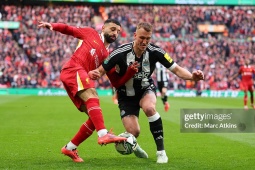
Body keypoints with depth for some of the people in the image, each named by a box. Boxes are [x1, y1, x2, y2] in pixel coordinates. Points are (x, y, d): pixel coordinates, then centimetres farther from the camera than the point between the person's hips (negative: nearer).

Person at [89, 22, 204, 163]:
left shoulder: (155, 52, -20)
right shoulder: (120, 53, -25)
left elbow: (176, 69, -15)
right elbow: (101, 70, -14)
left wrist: (192, 76, -34)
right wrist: (94, 73, -39)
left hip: (146, 89, 1)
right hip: (126, 95, -1)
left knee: (149, 108, -35)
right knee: (134, 132, -14)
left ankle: (161, 150, -22)